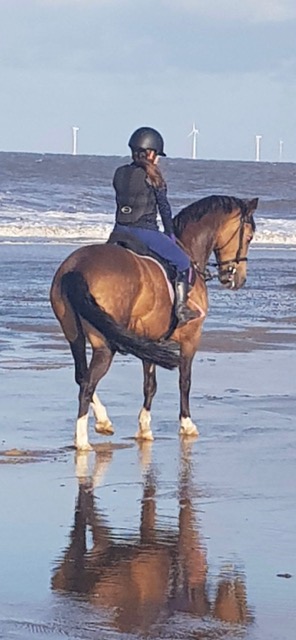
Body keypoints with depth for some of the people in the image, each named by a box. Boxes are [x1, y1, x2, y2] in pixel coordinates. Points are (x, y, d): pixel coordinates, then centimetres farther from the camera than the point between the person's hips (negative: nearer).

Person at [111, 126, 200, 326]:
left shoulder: (120, 173, 8)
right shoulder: (151, 174, -8)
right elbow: (164, 206, -3)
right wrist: (170, 233, 10)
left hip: (121, 230, 6)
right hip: (145, 231, -6)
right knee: (182, 261, 8)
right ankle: (181, 308, 2)